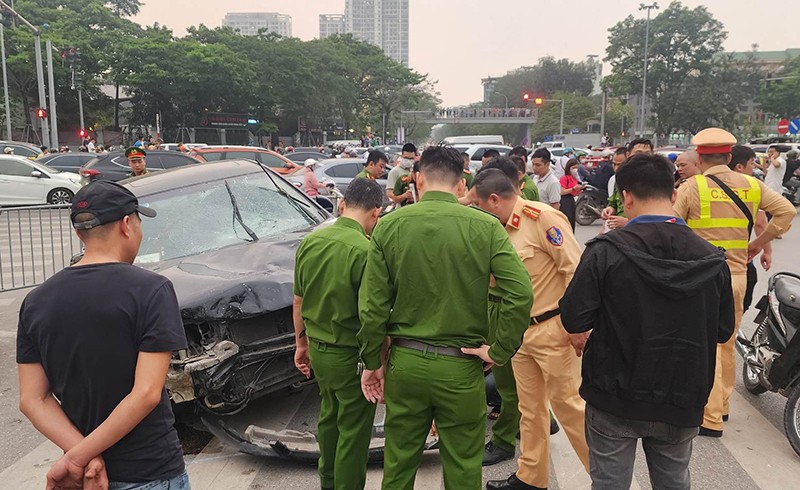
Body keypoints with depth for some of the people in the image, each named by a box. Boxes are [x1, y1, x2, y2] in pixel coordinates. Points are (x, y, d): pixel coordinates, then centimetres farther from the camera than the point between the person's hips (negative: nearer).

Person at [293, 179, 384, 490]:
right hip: (351, 356, -7)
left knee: (329, 416, 27)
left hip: (318, 349, 7)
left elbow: (299, 301, 7)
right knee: (354, 431, 11)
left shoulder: (310, 242, -3)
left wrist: (301, 343, 18)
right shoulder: (365, 251, -24)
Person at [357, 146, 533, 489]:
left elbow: (372, 305, -5)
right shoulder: (485, 227, -8)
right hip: (461, 368, -1)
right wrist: (499, 352, -6)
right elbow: (521, 294, -16)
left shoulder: (389, 226, -5)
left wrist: (372, 363, 5)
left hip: (405, 362, 2)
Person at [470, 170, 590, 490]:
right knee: (530, 408, 16)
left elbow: (575, 269, -18)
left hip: (553, 329, -8)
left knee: (570, 405, 2)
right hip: (521, 331, 8)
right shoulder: (505, 229, 9)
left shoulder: (542, 217, -15)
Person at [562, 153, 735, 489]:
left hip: (615, 398, -3)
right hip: (682, 403, 3)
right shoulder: (712, 259, -6)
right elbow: (723, 330, 3)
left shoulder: (606, 251, -17)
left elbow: (574, 320, -16)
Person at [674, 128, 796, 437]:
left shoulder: (691, 188, -8)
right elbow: (786, 210, 7)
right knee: (727, 343, 18)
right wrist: (758, 244, 10)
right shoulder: (751, 185, 5)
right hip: (737, 274, 5)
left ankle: (711, 418, 2)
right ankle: (722, 405, 32)